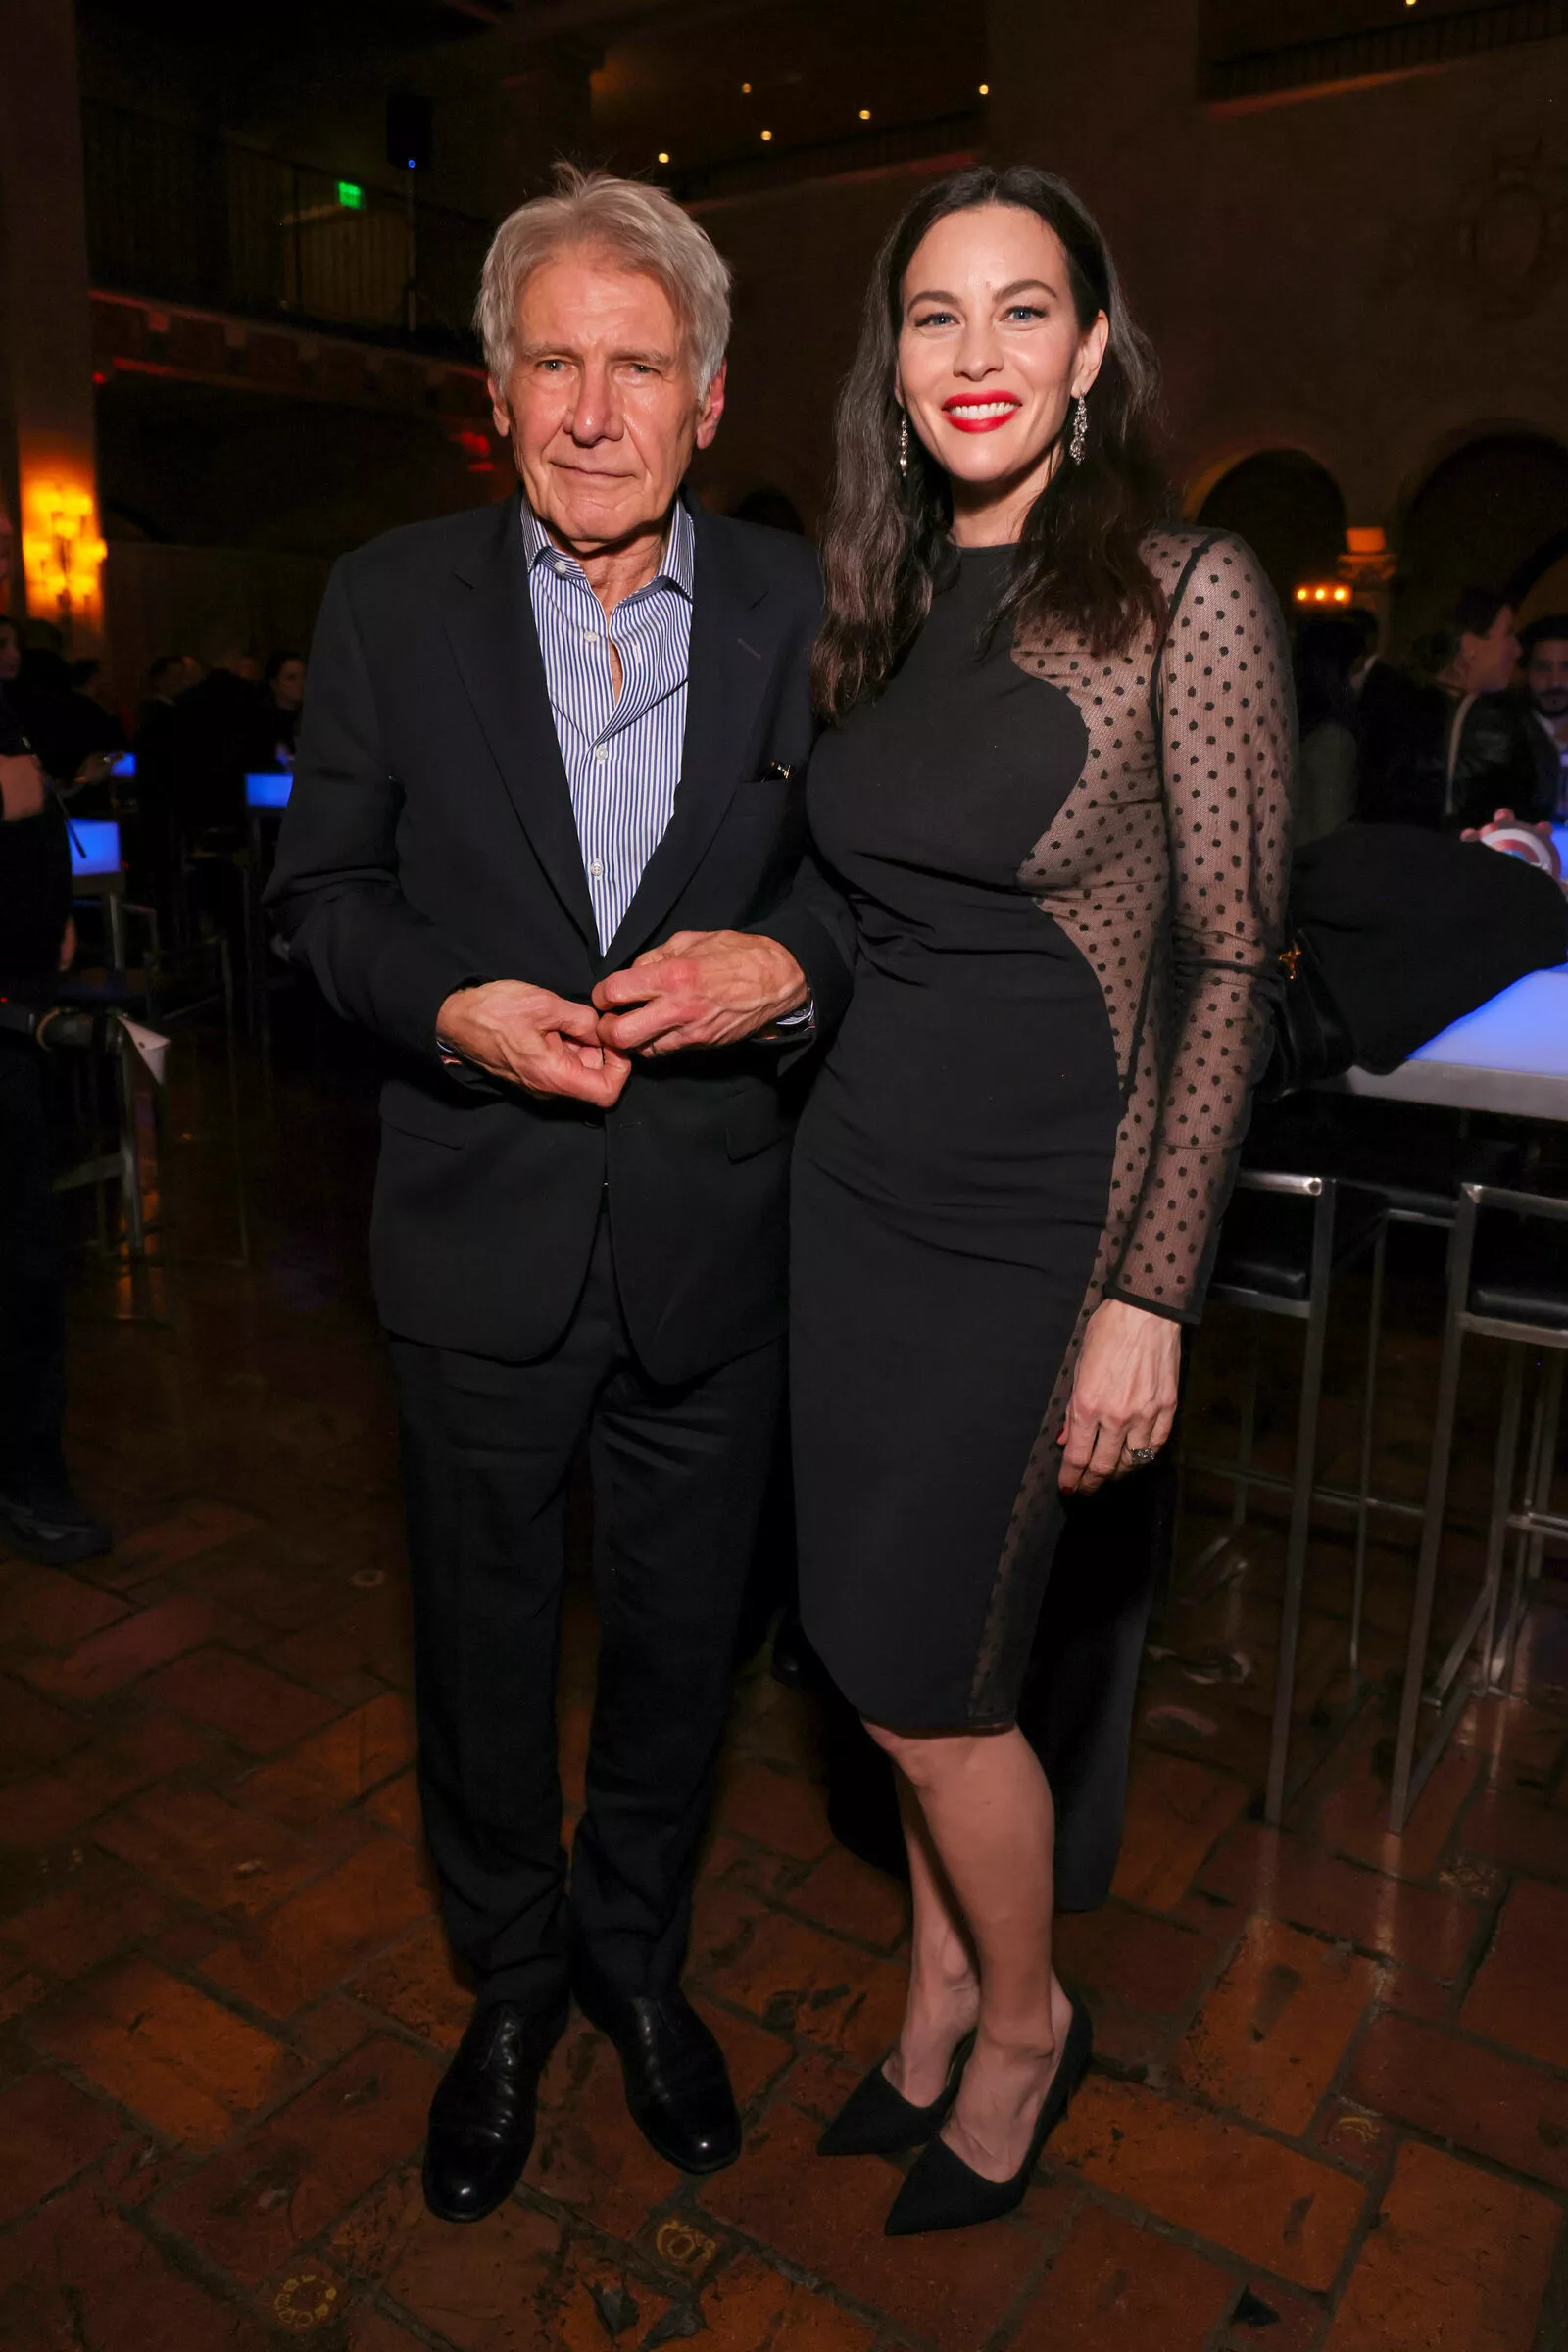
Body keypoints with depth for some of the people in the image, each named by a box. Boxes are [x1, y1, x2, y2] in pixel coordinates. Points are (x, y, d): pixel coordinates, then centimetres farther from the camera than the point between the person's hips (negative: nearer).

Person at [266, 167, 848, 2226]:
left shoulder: (799, 606, 0)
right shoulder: (392, 601, -1)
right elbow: (322, 884, 2)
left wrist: (787, 967, -18)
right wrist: (453, 1008, -17)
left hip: (715, 1242, 1)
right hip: (481, 1233, 0)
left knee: (681, 1639, 17)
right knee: (483, 1645, 16)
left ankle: (639, 1959, 46)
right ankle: (510, 1984, 44)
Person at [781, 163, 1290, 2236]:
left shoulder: (1188, 595, -9)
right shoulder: (884, 608, 9)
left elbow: (1229, 968, -11)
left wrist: (1148, 1296, -14)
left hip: (1040, 1221, -5)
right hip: (857, 1189, 6)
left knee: (923, 1681, 4)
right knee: (898, 1655, 15)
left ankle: (1023, 2019, 34)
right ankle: (944, 1991, 40)